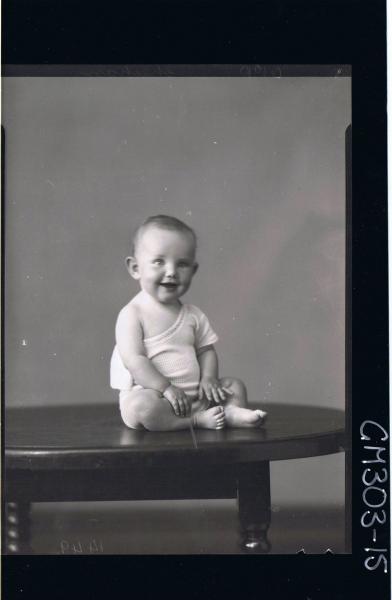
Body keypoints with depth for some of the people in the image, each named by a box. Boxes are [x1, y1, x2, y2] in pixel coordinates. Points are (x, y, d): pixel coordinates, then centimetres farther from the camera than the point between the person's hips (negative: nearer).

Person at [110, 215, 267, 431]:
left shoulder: (193, 315, 9)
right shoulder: (132, 314, -10)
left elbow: (206, 350, 13)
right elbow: (134, 360, -18)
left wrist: (208, 378, -7)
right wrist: (166, 388, -24)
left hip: (194, 395, 7)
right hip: (149, 394, -6)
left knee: (234, 385, 3)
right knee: (140, 407, -38)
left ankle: (231, 412, -25)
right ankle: (198, 420, -29)